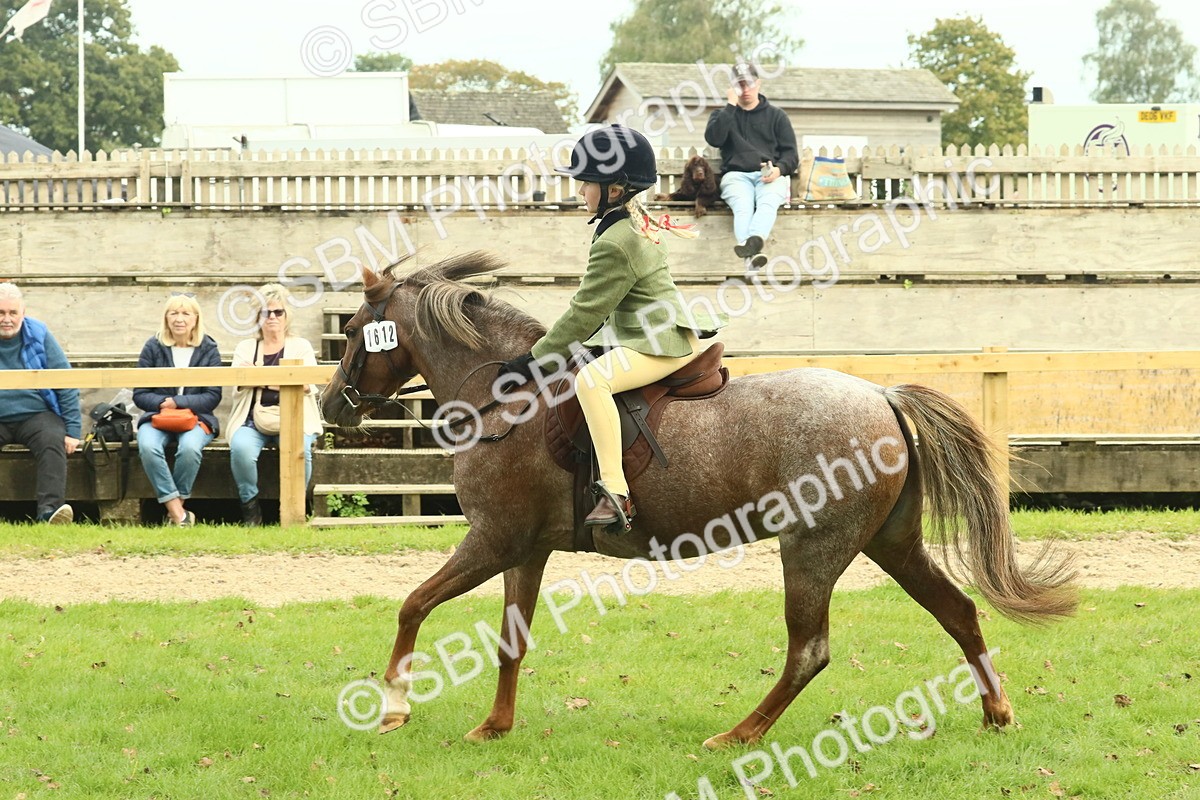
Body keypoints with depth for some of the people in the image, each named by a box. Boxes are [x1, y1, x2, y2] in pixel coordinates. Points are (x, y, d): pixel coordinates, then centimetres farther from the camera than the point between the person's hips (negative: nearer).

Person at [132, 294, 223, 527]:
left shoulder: (209, 350, 6)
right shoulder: (153, 348, 6)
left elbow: (213, 397, -2)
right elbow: (139, 395, 3)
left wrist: (177, 402, -14)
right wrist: (162, 403, -17)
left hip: (196, 417, -1)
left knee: (190, 448, -36)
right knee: (148, 447, -34)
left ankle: (175, 509, -20)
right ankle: (178, 513, -34)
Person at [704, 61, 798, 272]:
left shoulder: (776, 115, 22)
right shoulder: (723, 115, 23)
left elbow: (791, 154, 15)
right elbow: (713, 139, 0)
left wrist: (779, 169, -8)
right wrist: (731, 105, 0)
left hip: (770, 175, 0)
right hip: (736, 175, 0)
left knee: (767, 203, -37)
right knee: (743, 207, -36)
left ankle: (753, 241, -68)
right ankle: (750, 256, -63)